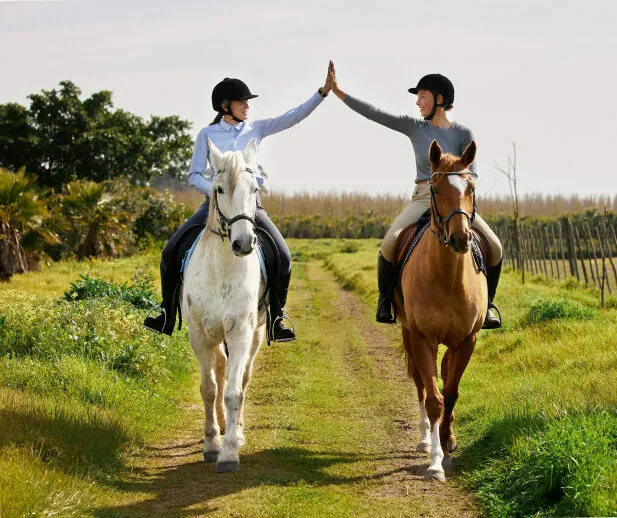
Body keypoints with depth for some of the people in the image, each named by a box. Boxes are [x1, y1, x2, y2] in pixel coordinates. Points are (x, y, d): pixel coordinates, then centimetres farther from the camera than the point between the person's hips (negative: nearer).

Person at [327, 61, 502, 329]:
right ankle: (384, 299, -4)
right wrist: (338, 91, 3)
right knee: (390, 243, -27)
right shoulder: (414, 127, 7)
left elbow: (471, 173, 1)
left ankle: (486, 304, 1)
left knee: (494, 246, -21)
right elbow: (374, 113, 6)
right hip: (423, 200, 0)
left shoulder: (463, 134, 3)